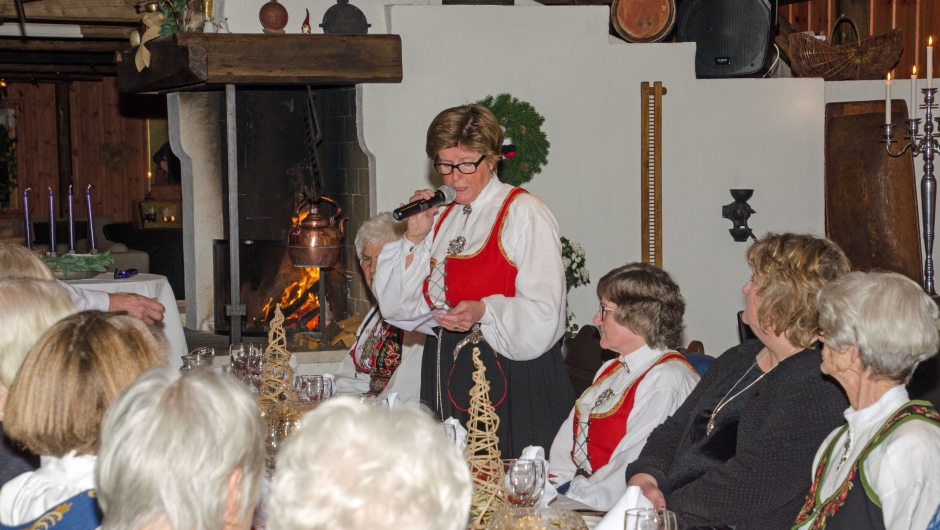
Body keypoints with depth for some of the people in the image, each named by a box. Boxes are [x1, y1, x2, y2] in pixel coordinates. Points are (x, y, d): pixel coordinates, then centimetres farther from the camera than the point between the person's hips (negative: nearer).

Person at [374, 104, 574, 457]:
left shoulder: (524, 213, -6)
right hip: (448, 378, 6)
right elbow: (396, 307, 10)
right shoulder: (441, 218, 15)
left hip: (512, 382, -6)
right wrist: (414, 240, -1)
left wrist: (485, 312, -29)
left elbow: (542, 312, -14)